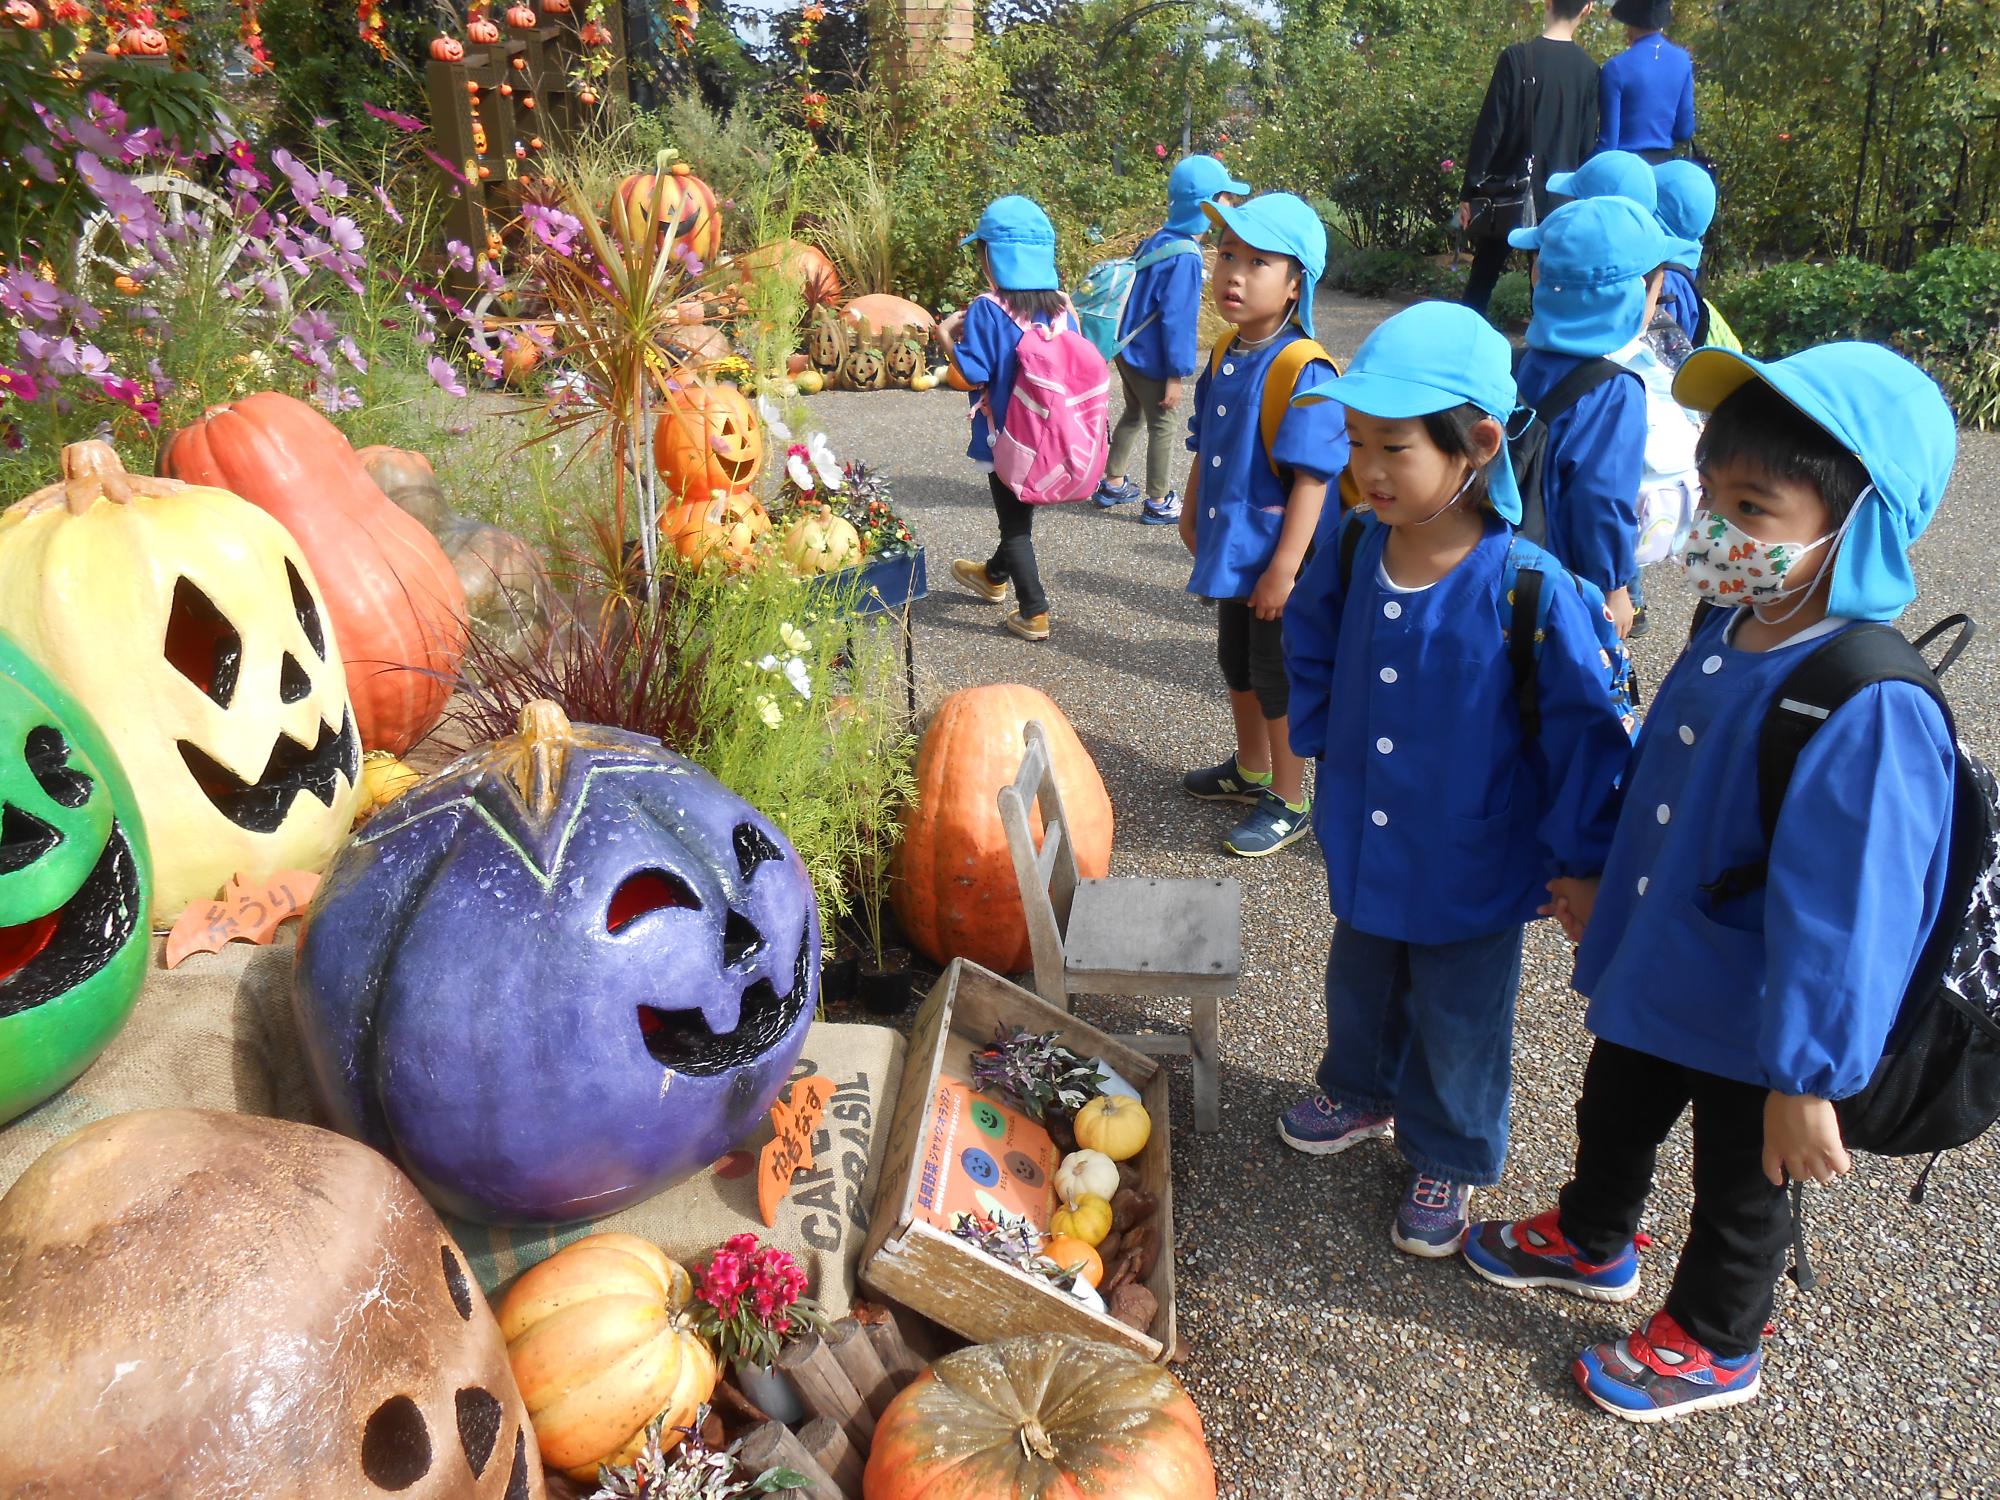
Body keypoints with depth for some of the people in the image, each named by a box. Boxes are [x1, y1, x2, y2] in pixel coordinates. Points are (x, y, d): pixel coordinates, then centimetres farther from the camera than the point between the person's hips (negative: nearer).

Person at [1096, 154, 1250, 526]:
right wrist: (1175, 375, -19)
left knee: (1133, 414, 24)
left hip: (1129, 350, 9)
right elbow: (1177, 319, -23)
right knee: (1162, 427, 6)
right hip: (1150, 359, -9)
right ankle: (1158, 503, 17)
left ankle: (1112, 483, 34)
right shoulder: (1185, 257, -22)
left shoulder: (1160, 240, 5)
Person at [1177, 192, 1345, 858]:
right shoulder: (1225, 355, 3)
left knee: (1279, 677, 5)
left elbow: (1311, 478, -25)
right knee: (1236, 661, 23)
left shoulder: (1302, 372, -22)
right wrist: (1192, 513, 19)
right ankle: (1250, 769, 44)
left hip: (1276, 558, -8)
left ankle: (1289, 803, 22)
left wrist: (1284, 568, -26)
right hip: (1230, 546, 8)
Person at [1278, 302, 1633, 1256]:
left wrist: (1581, 863, -12)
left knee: (1457, 1023, 17)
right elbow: (1310, 640, 11)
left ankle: (1451, 1159, 43)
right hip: (1364, 845, 5)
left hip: (1472, 869, -5)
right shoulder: (1352, 548, -11)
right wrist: (1318, 738, 8)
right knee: (1360, 983, 28)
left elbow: (1586, 731, -17)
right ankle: (1361, 1091, 56)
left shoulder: (1529, 587, -26)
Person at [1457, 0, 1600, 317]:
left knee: (1482, 277, 9)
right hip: (1560, 198, 2)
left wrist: (1471, 190, -6)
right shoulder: (1589, 69, 1)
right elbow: (1587, 142, 4)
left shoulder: (1518, 57, -9)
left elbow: (1489, 129, -11)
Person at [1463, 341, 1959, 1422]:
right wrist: (1600, 878, 18)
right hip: (1654, 966, 8)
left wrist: (1808, 1081, -25)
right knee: (1613, 1116, 29)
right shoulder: (1729, 633, -7)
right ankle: (1591, 1242, 58)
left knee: (1740, 1189, 20)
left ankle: (1712, 1344, 46)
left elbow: (1846, 915, -31)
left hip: (1753, 1020, -7)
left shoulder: (1870, 712, -33)